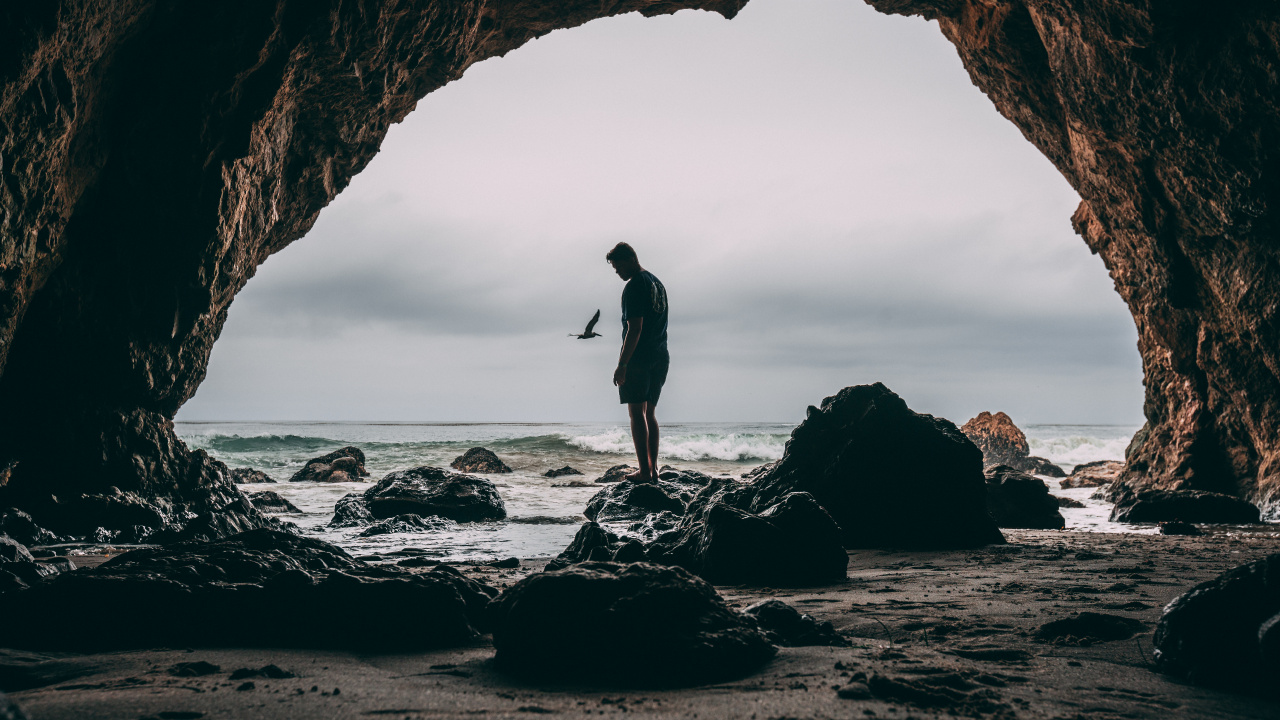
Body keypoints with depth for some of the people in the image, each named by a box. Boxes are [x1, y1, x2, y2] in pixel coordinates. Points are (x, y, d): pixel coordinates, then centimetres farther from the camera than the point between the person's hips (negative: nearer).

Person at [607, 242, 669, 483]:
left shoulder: (635, 286, -12)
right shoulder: (657, 283, 17)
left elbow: (635, 329, -18)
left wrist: (622, 364, -18)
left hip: (639, 358, -9)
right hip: (660, 357, 9)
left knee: (636, 413, -6)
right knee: (649, 413, 13)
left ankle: (644, 471, -9)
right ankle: (653, 469, 11)